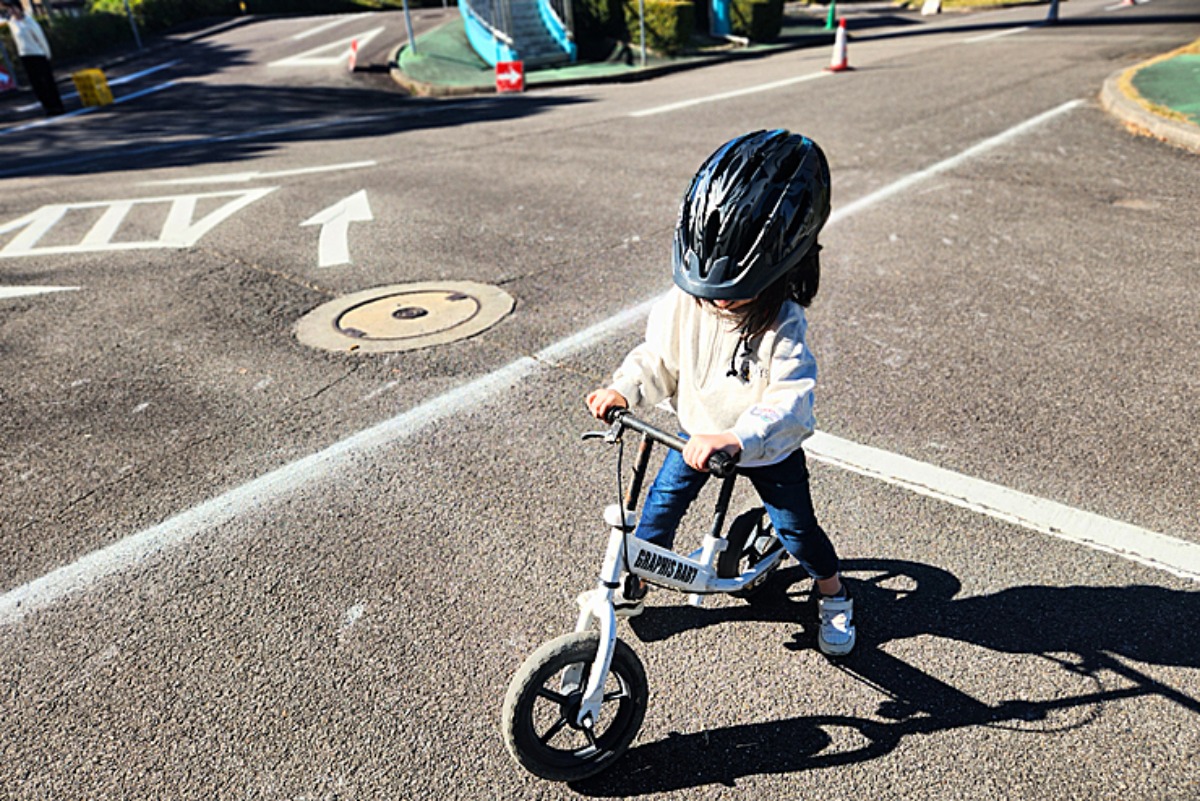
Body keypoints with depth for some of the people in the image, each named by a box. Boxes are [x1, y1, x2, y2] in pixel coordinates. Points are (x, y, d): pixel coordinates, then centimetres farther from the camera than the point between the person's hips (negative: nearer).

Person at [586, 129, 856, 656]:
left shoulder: (781, 326, -31)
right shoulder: (683, 302, -19)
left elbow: (789, 404, -39)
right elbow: (658, 358, -6)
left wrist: (737, 439, -54)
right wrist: (622, 390, -24)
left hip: (768, 448, -3)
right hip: (698, 433, 3)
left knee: (796, 526, 11)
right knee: (661, 504, 5)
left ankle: (833, 596, 40)